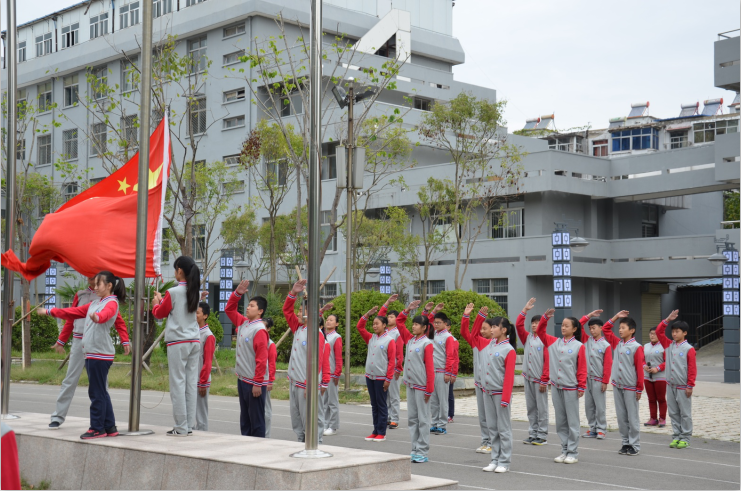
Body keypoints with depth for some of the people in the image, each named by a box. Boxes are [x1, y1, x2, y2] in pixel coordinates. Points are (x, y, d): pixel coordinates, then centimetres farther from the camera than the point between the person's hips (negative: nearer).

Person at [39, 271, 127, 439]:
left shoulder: (112, 303, -8)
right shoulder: (95, 303, 19)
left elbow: (105, 314, -32)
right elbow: (74, 312, 27)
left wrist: (97, 317, -54)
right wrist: (50, 312, 27)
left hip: (101, 354, -9)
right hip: (91, 353, 9)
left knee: (97, 392, -5)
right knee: (100, 392, 11)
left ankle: (97, 428, 1)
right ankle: (109, 427, 16)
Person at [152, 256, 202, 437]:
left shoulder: (173, 292, -9)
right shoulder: (195, 293, 9)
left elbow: (159, 313, 4)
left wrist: (156, 302, 22)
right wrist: (163, 299, 27)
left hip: (178, 343, -6)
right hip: (194, 342, 6)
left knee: (178, 384, -3)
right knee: (191, 384, 7)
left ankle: (181, 427, -3)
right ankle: (189, 425, 9)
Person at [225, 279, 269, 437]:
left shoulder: (259, 330, -16)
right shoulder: (242, 323, 8)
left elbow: (261, 359, -19)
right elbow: (229, 310, 20)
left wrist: (257, 383, -19)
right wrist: (237, 293, 4)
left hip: (254, 382, -9)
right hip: (242, 379, 9)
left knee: (256, 419, -2)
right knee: (244, 417, 14)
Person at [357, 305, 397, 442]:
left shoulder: (389, 340, -7)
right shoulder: (371, 338, 10)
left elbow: (392, 361, -9)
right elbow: (360, 327, 11)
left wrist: (388, 379, -13)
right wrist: (367, 314, 2)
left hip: (381, 378, -6)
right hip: (369, 376, 6)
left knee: (381, 405, 1)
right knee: (374, 405, 11)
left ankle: (381, 433, 6)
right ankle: (375, 431, 17)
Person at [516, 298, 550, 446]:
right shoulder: (527, 338, 10)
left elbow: (547, 361, -10)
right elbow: (518, 325, 3)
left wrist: (544, 380, -12)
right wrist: (525, 310, 0)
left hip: (539, 379, -6)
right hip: (528, 378, 6)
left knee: (541, 408, 0)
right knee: (531, 407, 10)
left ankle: (542, 436, 5)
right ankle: (533, 433, 17)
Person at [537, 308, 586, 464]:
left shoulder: (579, 346, -6)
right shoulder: (554, 342, 7)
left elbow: (582, 368, -6)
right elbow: (541, 332, 11)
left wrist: (581, 387, -8)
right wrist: (545, 318, -1)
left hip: (571, 389, -5)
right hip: (556, 387, 5)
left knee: (572, 422, 1)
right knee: (560, 421, 11)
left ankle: (573, 453, 8)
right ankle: (564, 450, 19)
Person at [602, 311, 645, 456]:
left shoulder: (636, 347, -10)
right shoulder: (617, 343, 7)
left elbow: (640, 369, -10)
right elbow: (605, 329, 18)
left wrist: (639, 389, -10)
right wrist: (616, 317, 9)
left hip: (630, 388, -6)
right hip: (617, 386, 6)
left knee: (632, 418, 1)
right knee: (621, 417, 10)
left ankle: (635, 445, 7)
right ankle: (626, 443, 19)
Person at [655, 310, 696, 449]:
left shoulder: (689, 349, -8)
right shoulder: (669, 345, 7)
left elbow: (692, 369, -9)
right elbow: (659, 332, 7)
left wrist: (690, 386, -11)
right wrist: (667, 320, -2)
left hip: (683, 387, -5)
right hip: (670, 385, 5)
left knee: (685, 413, 2)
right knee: (673, 413, 10)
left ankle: (685, 438, 8)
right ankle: (676, 436, 17)